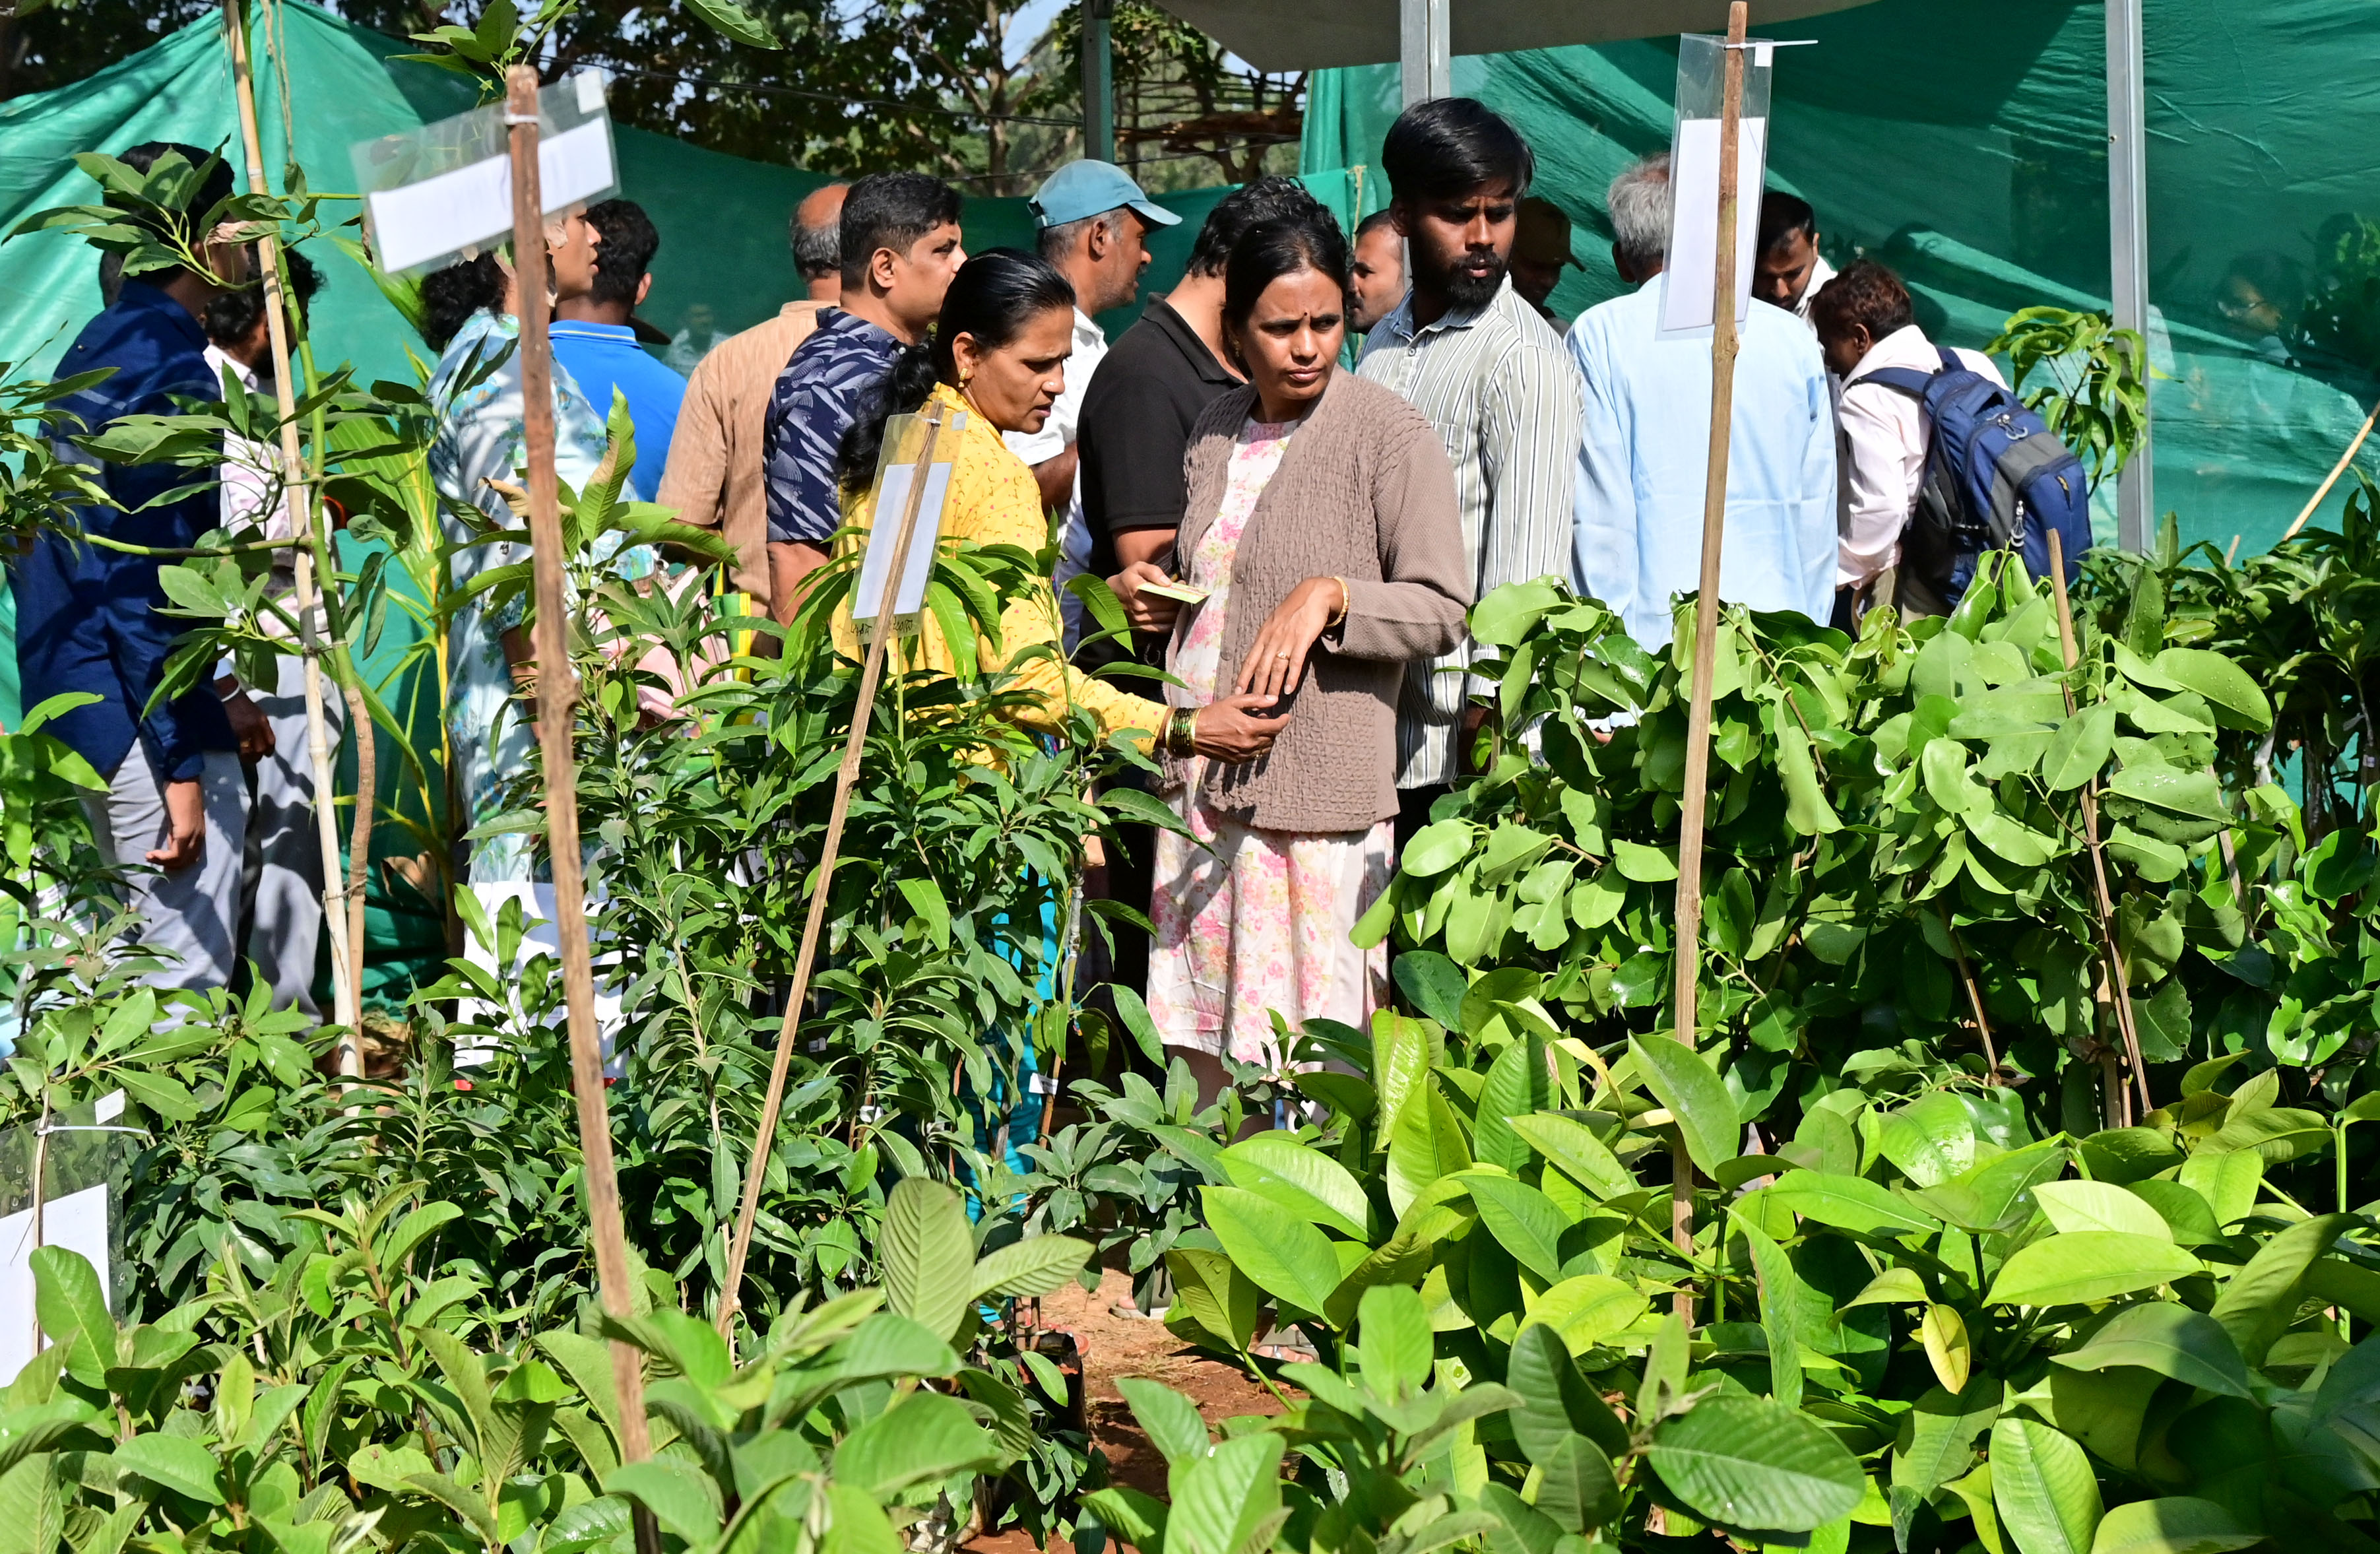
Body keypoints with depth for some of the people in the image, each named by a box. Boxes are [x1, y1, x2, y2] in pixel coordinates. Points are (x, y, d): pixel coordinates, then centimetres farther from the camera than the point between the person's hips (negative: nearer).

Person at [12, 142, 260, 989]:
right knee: (188, 980, -6)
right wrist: (182, 767, -20)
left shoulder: (95, 347, 14)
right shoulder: (170, 365, -16)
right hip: (142, 720, -10)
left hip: (71, 695, 10)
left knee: (143, 957, 18)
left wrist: (209, 693, 23)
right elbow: (151, 580, -21)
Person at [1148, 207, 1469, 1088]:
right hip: (1203, 780, 6)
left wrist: (1330, 596, -23)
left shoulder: (1390, 436, -7)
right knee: (1208, 1044, 9)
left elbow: (1442, 610, -10)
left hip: (1320, 792, -6)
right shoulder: (1217, 428, 14)